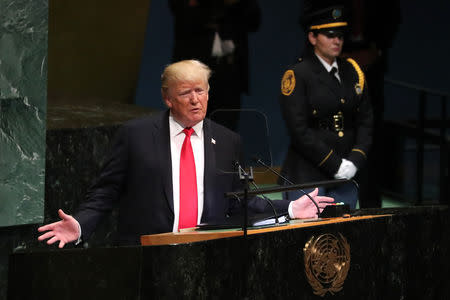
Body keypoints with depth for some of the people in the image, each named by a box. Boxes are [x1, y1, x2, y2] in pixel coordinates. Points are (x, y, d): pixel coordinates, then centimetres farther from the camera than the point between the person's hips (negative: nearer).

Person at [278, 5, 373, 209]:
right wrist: (335, 165, -13)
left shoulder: (353, 73, 12)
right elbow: (299, 131, -11)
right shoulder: (296, 76, -4)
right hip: (306, 175, -5)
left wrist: (355, 161, -5)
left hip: (345, 176, 5)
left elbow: (365, 123, 11)